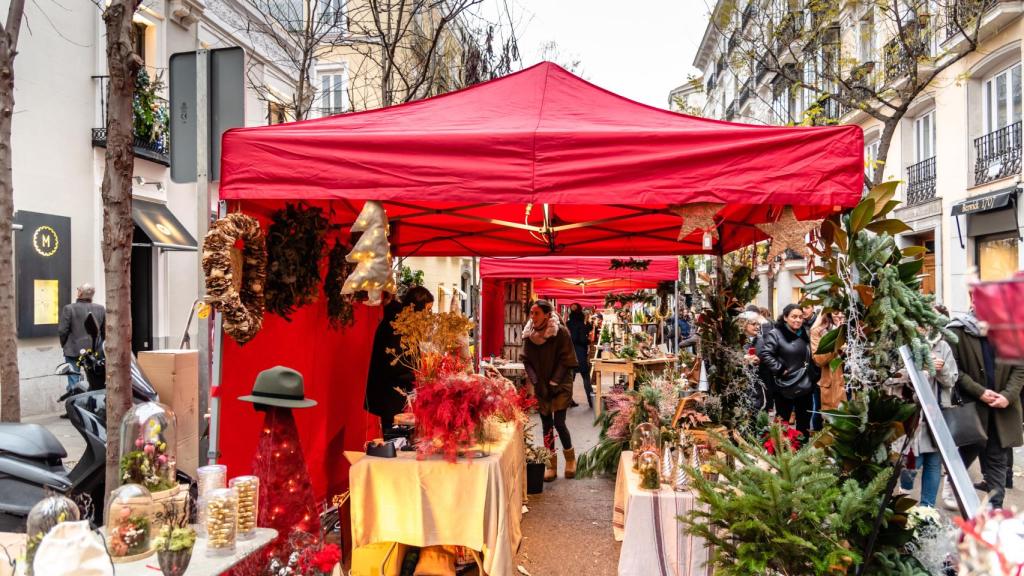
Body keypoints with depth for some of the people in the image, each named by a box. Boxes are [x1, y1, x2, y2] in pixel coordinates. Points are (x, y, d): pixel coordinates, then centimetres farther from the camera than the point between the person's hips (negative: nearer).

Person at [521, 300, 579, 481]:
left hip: (560, 384, -4)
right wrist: (536, 383, -8)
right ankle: (551, 465, 17)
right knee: (546, 424, 5)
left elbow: (565, 361, -11)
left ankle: (570, 458, 17)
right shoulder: (529, 334, 0)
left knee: (558, 422, -9)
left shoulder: (561, 332, -12)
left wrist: (553, 383, -15)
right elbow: (527, 361, 3)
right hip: (540, 385, 4)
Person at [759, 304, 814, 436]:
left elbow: (811, 356, 23)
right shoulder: (776, 334, -12)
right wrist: (780, 370, -21)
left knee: (804, 423, 17)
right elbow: (764, 354, -23)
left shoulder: (804, 334, 10)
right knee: (782, 422, 6)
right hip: (785, 387, -6)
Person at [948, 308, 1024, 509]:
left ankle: (995, 509, 16)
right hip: (970, 406, -3)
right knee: (967, 454, 10)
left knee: (997, 460, 8)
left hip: (1001, 408, 3)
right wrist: (979, 392, -16)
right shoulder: (958, 330, -8)